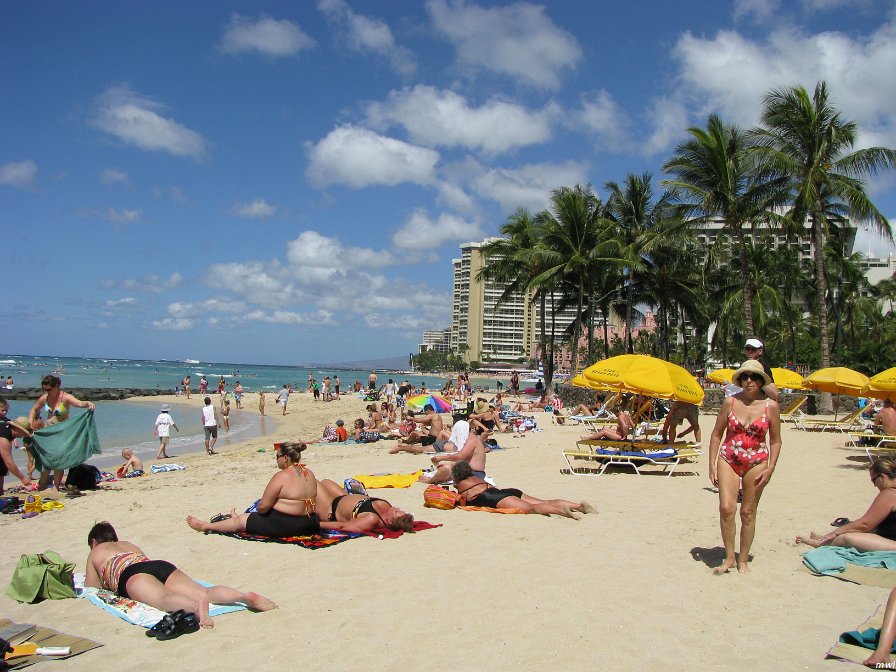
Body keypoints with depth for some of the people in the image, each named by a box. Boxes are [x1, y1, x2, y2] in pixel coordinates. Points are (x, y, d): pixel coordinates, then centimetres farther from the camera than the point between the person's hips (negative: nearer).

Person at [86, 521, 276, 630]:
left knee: (164, 599, -36)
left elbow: (91, 586, 29)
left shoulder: (95, 553, 31)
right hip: (163, 566, 5)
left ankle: (196, 605, -69)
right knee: (205, 591, -18)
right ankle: (245, 596, -45)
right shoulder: (130, 544, 42)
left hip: (132, 574, -5)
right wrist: (110, 578, 64)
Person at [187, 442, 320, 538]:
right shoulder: (309, 473, 5)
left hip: (283, 526, -7)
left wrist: (258, 511, 5)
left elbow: (263, 506, -18)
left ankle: (204, 526, 27)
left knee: (239, 521, 12)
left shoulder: (281, 476, -18)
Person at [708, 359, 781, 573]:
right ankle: (729, 557, 4)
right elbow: (716, 434, 4)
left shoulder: (771, 406, -3)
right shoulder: (730, 402, -2)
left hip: (756, 463, 0)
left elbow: (775, 440, 5)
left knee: (748, 512, 5)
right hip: (728, 460, 0)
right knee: (726, 508, -12)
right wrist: (712, 465, -1)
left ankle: (743, 560, 19)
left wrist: (770, 468, -4)